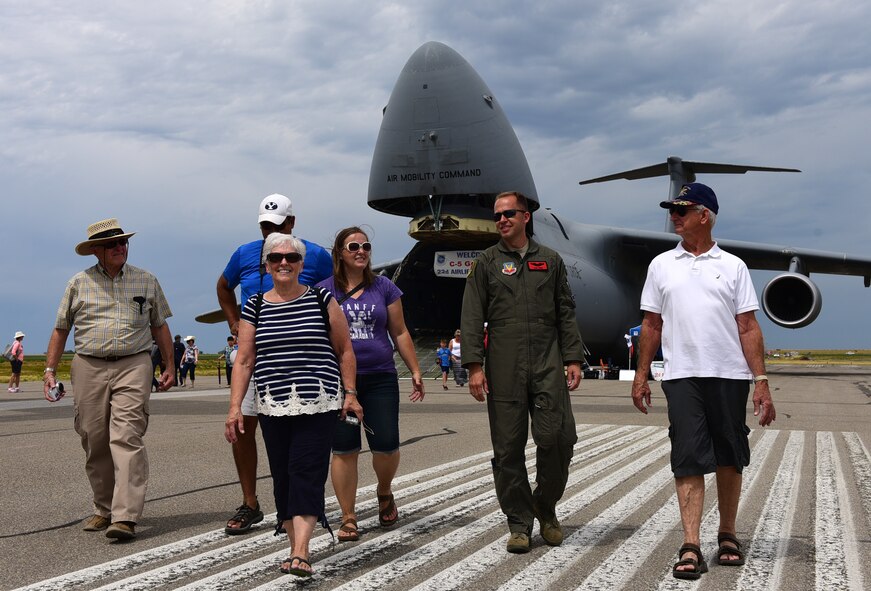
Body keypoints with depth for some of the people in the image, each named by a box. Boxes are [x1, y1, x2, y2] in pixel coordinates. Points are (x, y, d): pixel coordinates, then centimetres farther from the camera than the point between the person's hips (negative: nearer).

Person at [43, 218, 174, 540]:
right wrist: (50, 371, 6)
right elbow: (60, 329, 13)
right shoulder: (79, 283, 9)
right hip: (88, 368, 2)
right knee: (94, 443, 5)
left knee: (127, 438, -14)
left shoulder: (146, 281, 11)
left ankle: (125, 517, -19)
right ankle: (104, 509, 20)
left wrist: (169, 366, 13)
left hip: (133, 367, -2)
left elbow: (160, 326, 17)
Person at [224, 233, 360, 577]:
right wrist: (235, 407, 0)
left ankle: (300, 554, -17)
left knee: (307, 473, -11)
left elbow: (344, 351, 7)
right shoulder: (255, 307, 8)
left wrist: (350, 393, 1)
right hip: (273, 407, 3)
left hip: (318, 405, -2)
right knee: (282, 476, 4)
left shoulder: (322, 301, 3)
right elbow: (244, 361, 6)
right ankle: (297, 546, 15)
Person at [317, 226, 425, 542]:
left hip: (380, 378, 1)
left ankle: (384, 492, 27)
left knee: (387, 445, -5)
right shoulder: (325, 290, 5)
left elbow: (400, 333, 12)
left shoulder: (384, 287, 9)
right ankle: (348, 519, 10)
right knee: (344, 450, 0)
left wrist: (416, 372, 9)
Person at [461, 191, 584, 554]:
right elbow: (472, 318, 4)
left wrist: (573, 358, 5)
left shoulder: (550, 260, 15)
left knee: (557, 437, -8)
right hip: (503, 367, -1)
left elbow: (566, 314, 14)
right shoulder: (486, 263, 10)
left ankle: (546, 509, 16)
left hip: (548, 364, 1)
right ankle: (519, 524, 10)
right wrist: (474, 366, -6)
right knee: (508, 448, 0)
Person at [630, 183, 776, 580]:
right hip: (682, 375, 0)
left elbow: (748, 328, 3)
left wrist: (761, 380, -4)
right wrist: (641, 376, 8)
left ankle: (727, 534, 24)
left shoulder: (732, 267, 6)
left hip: (730, 375, 0)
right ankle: (691, 547, -6)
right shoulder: (661, 266, 10)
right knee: (689, 459, -5)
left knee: (729, 458, 8)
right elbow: (651, 325, 12)